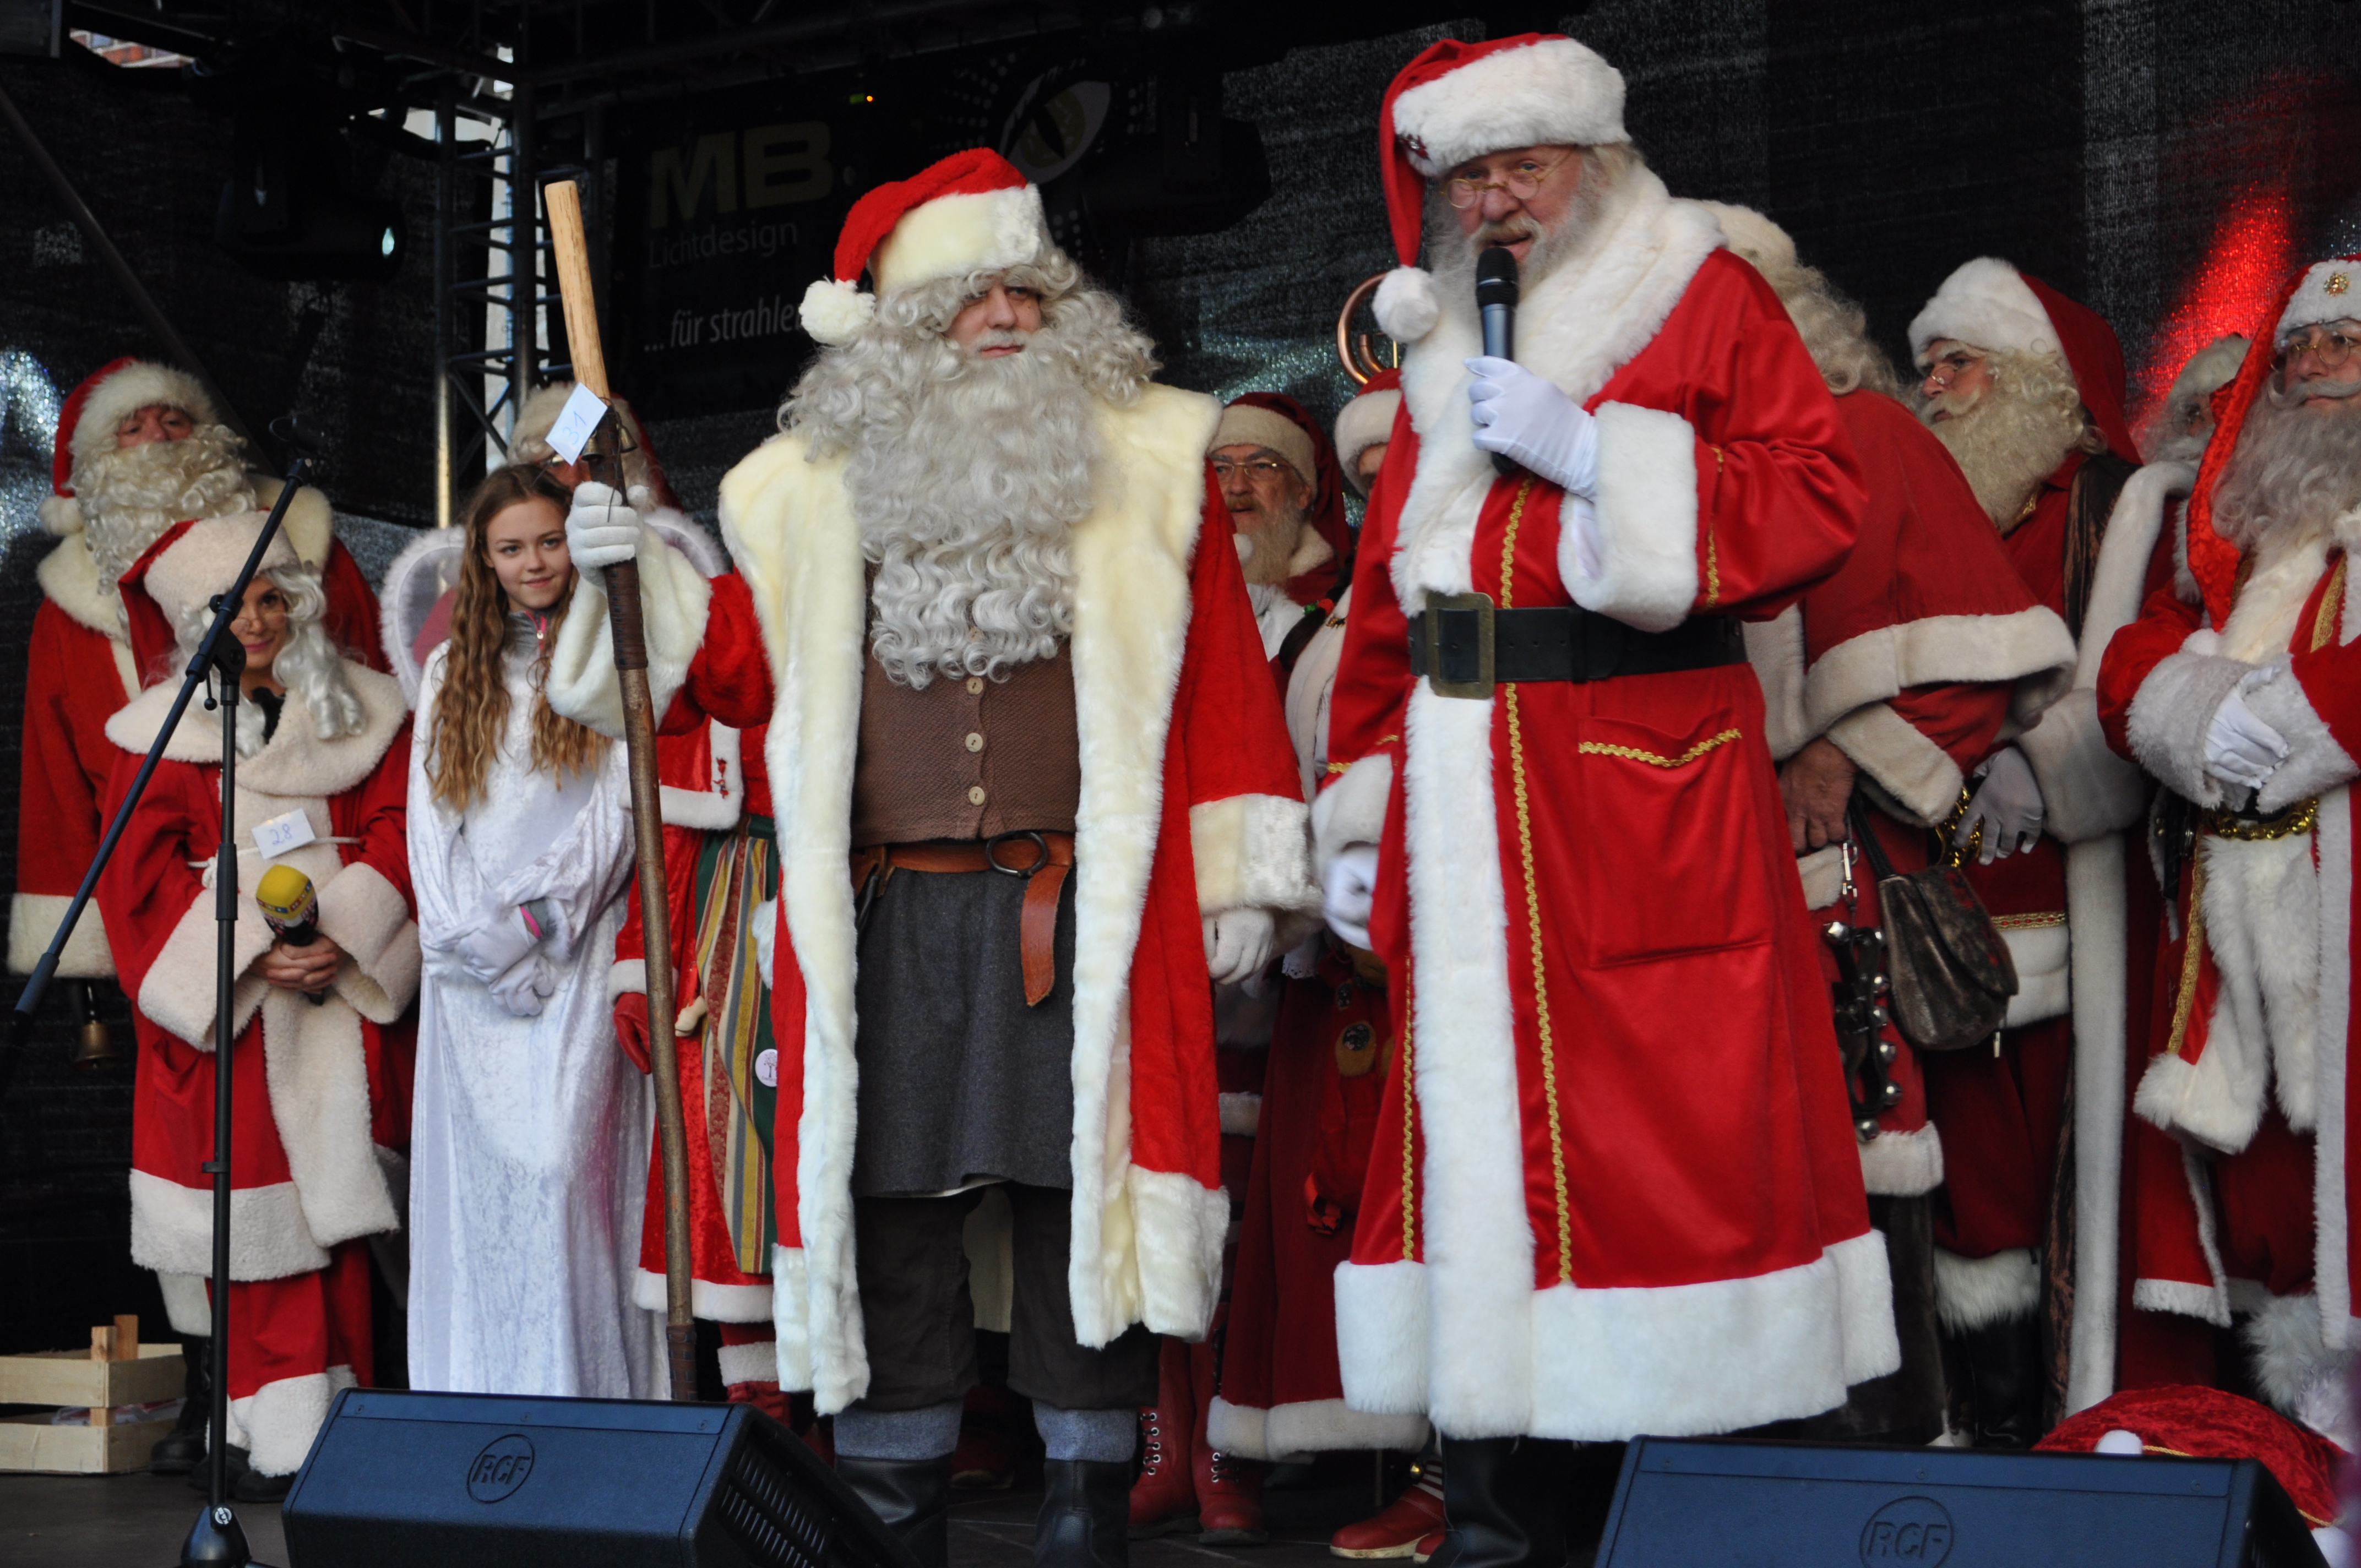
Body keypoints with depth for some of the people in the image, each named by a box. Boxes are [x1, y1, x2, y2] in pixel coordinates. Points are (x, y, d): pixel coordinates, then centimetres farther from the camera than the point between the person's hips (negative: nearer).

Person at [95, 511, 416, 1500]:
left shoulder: (364, 713, 10)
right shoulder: (162, 733, 6)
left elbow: (397, 834, 2)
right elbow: (144, 877, -1)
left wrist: (341, 941, -14)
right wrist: (249, 954, -14)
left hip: (342, 994, 1)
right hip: (223, 1005, -1)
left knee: (334, 1193, -3)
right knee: (256, 1215, -4)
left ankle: (335, 1414, 3)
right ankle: (272, 1436, 1)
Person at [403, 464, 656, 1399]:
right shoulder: (452, 673, 17)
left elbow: (622, 804, -3)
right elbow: (430, 816, 12)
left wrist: (538, 911, -8)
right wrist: (469, 929, -2)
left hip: (576, 956, -3)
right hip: (474, 968, 4)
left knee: (562, 1159, -13)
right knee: (474, 1168, -1)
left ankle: (580, 1387, -10)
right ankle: (476, 1395, 3)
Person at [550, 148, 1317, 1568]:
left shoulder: (1146, 459, 7)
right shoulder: (818, 487, 12)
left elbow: (1225, 676, 5)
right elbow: (749, 671, 17)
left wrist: (1240, 877, 0)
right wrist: (646, 579, 1)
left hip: (1081, 912, -2)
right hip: (887, 926, 2)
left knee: (1079, 1207, 1)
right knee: (888, 1208, 6)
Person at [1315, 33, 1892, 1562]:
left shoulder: (1704, 298, 3)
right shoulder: (1445, 345, 19)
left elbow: (1821, 496, -9)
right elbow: (1389, 593, 18)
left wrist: (1588, 451, -13)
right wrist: (1362, 810, 12)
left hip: (1648, 783, -5)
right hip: (1468, 791, 5)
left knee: (1671, 1117, -6)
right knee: (1476, 1108, 2)